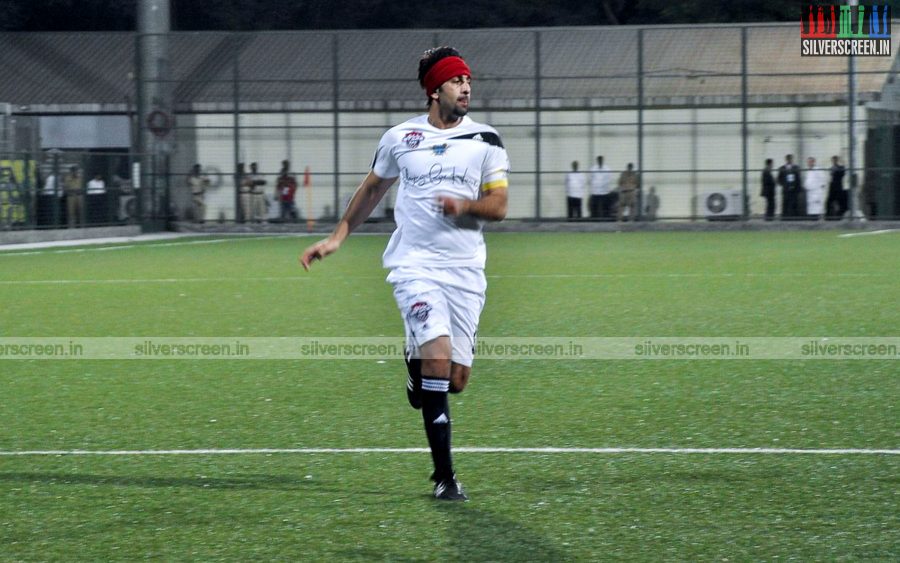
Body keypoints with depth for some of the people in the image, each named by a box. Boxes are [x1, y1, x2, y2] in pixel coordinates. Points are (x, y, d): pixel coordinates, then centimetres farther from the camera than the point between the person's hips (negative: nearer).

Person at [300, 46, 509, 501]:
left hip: (465, 270, 2)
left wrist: (466, 206, -17)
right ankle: (444, 476, -13)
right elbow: (372, 190, 21)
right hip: (415, 266, -2)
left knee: (456, 379, 0)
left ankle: (416, 361, 39)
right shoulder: (400, 138, 6)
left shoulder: (485, 140, 6)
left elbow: (498, 206, 3)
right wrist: (337, 238, 20)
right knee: (438, 360, -20)